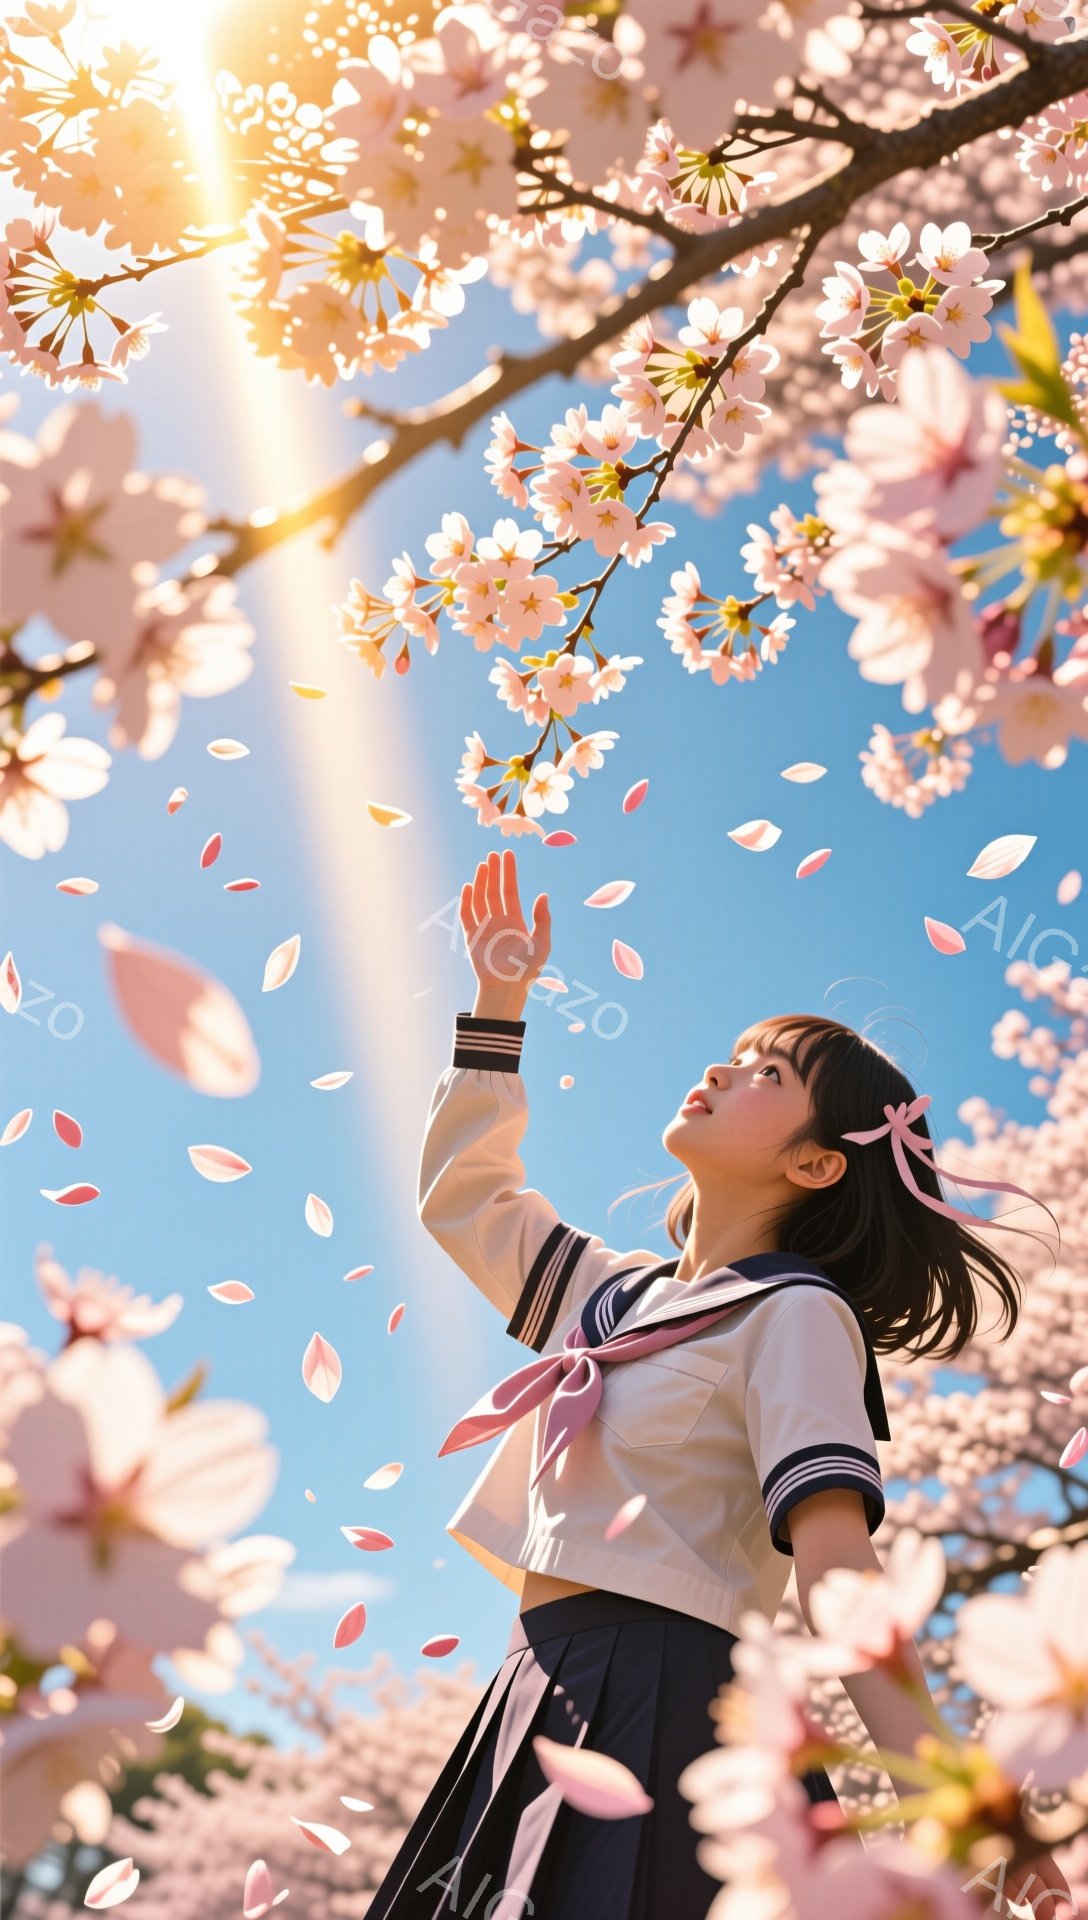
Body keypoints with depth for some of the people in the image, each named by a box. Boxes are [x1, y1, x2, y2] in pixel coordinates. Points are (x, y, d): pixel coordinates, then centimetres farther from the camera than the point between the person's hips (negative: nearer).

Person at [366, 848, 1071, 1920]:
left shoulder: (794, 1313, -6)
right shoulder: (624, 1288, 17)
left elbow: (833, 1550, -18)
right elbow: (460, 1194, 27)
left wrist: (933, 1785, -29)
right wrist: (497, 1001, 25)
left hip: (659, 1701, -7)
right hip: (537, 1701, 8)